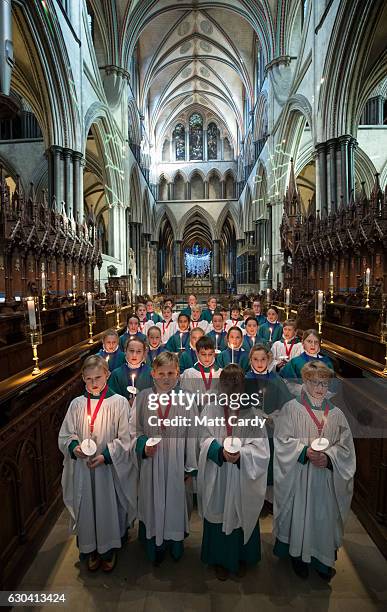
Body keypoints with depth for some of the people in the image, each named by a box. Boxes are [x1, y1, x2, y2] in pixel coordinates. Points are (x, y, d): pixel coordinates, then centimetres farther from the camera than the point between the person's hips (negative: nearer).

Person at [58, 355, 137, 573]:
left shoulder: (119, 402, -12)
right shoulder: (77, 404, -3)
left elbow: (125, 439, -9)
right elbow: (65, 435, 4)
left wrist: (105, 455, -19)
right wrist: (74, 447, -16)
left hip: (110, 469, -2)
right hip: (82, 469, 3)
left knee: (110, 508, 11)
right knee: (86, 508, 16)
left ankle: (109, 550, 40)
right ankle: (91, 549, 43)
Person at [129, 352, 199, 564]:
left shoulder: (186, 399, -12)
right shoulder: (143, 397, -9)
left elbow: (191, 435, -5)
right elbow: (134, 430, 1)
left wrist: (191, 467, 0)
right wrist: (143, 445, -18)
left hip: (176, 464, 0)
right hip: (151, 464, 1)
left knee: (175, 503, 16)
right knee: (152, 505, 16)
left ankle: (175, 544, 44)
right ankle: (154, 547, 42)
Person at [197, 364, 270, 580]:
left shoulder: (252, 413, -11)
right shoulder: (211, 410, -11)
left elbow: (259, 448, -11)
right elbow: (205, 440, -10)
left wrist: (240, 454, -29)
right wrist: (221, 451, -29)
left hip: (243, 481, 0)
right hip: (217, 480, 0)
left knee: (241, 518, 18)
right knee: (219, 517, 15)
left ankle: (242, 558, 47)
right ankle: (221, 560, 43)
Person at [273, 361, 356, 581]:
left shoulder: (336, 414, 3)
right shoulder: (292, 408, -7)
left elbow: (345, 447, 3)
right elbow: (283, 440, -8)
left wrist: (328, 457, -14)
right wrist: (305, 451, -21)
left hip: (327, 480, 3)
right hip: (299, 478, -2)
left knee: (325, 516, 11)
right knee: (300, 515, 8)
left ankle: (324, 561, 35)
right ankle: (299, 557, 33)